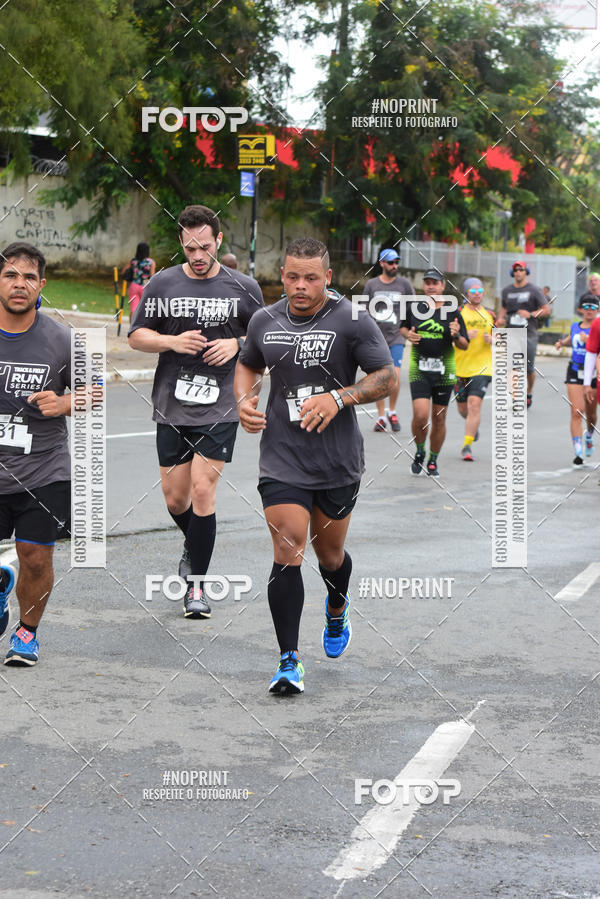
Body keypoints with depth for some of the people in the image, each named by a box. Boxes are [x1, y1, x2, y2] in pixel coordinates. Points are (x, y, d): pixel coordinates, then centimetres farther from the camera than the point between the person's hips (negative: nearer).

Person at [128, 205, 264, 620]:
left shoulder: (244, 288, 1)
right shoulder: (162, 283, 2)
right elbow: (136, 336, 6)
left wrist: (236, 344, -9)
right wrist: (172, 341, -12)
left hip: (220, 409, -2)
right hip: (172, 408, 2)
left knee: (203, 492, -9)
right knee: (175, 497, 8)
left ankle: (197, 583, 2)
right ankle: (194, 544, 40)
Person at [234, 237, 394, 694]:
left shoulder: (352, 321, -8)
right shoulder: (265, 321, 4)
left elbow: (387, 378, -8)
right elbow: (248, 365, 22)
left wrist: (339, 398, -22)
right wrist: (244, 400, 2)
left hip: (338, 461, -1)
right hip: (282, 460, 1)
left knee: (330, 553, 14)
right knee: (287, 554, -11)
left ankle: (337, 609, 50)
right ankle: (290, 661, -5)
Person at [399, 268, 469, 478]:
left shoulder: (452, 312, -2)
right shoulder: (414, 308, 3)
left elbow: (465, 346, 0)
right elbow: (403, 327, 22)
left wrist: (456, 336, -21)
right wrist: (408, 335, 0)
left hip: (444, 370, 0)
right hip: (419, 368, 0)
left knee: (439, 419, 7)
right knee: (420, 415, -15)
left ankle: (433, 461, 25)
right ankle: (419, 452, 12)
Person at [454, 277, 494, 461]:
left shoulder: (490, 315, 8)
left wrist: (491, 340, -6)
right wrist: (465, 336, -21)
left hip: (482, 368, 0)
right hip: (460, 368, 0)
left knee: (474, 404, -15)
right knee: (462, 407, 10)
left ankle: (467, 446, -12)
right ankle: (473, 425, 46)